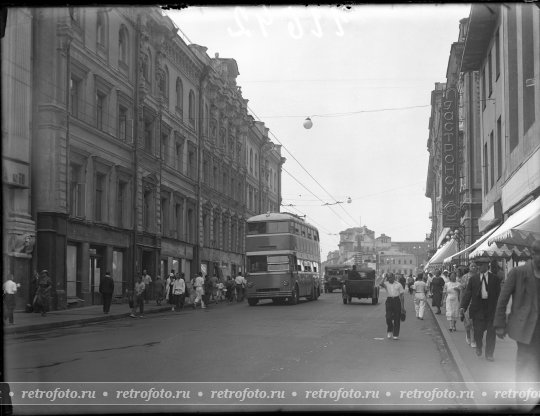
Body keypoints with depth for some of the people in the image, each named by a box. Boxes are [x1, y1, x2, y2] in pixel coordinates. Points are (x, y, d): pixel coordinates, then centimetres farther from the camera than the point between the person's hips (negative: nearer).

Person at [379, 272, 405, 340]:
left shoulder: (398, 285, 5)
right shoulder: (386, 284, 7)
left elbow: (401, 295, 5)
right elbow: (381, 284, -17)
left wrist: (402, 305, 1)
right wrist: (385, 278, -4)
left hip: (397, 301, -1)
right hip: (389, 300, 1)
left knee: (397, 319, 2)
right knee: (388, 317, -6)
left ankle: (396, 334, 9)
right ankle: (389, 331, 19)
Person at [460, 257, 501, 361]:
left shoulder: (495, 279, 3)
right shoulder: (473, 279, 4)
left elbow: (498, 294, 2)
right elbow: (467, 293, -1)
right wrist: (463, 307, -12)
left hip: (491, 309, 0)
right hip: (477, 309, 0)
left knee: (491, 332, 0)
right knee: (478, 331, 2)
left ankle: (489, 354, 10)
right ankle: (479, 347, 31)